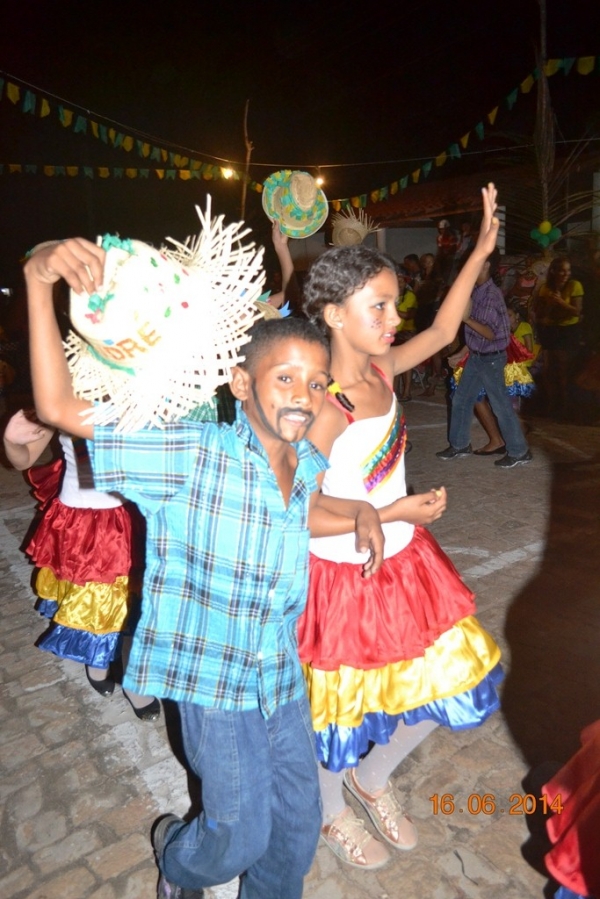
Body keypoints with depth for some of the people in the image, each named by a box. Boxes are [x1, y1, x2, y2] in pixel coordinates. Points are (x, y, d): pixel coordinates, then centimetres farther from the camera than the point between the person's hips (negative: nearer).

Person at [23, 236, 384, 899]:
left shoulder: (311, 464, -6)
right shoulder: (194, 456, -24)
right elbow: (59, 408, -30)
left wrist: (360, 515, 1)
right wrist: (39, 282, -37)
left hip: (284, 677, 5)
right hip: (215, 685, -5)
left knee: (298, 825, 21)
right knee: (242, 837, 14)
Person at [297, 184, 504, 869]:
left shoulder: (382, 369, -5)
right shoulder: (322, 409, -26)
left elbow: (443, 331, 10)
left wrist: (480, 251, 9)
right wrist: (391, 514, -21)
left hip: (402, 559, 7)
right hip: (343, 574, -7)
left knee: (442, 681, 20)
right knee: (340, 704, 17)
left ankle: (373, 778, 48)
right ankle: (333, 813, 51)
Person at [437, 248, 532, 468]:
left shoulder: (492, 294, -21)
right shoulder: (477, 290, 3)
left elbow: (491, 334, -24)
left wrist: (465, 317, -29)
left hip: (491, 359, -9)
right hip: (475, 356, 9)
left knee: (501, 405, 1)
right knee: (460, 399, 14)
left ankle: (519, 452, 15)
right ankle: (460, 445, 28)